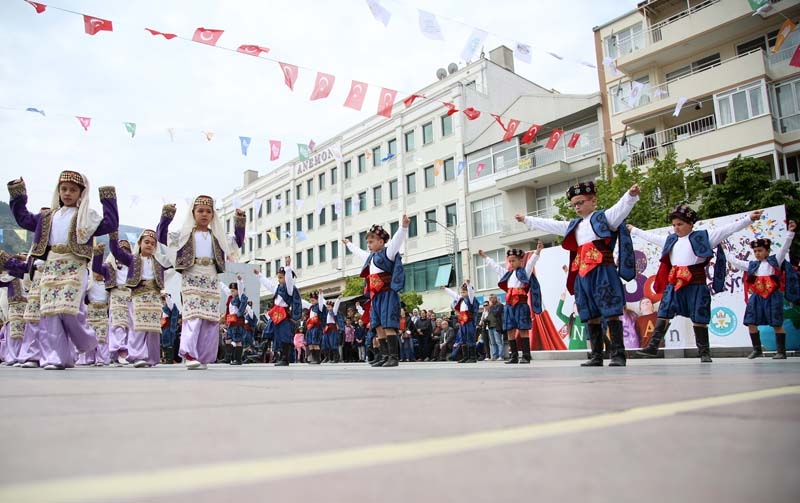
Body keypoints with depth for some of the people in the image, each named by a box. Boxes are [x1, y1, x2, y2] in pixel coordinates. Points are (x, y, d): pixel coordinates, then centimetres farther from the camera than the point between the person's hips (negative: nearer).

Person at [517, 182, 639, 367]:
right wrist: (527, 219, 37)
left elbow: (621, 208, -14)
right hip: (582, 276, 7)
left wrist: (631, 195, -36)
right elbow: (550, 225, 31)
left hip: (603, 272, -7)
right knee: (590, 316, 7)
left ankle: (618, 355, -6)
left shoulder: (605, 216, 4)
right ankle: (597, 356, 11)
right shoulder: (573, 225, 23)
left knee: (611, 312, -8)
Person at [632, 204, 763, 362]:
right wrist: (634, 230, 35)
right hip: (674, 284, 4)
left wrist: (749, 219, -10)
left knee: (699, 319, 1)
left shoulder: (703, 236, 0)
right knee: (663, 314, -1)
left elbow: (727, 229, -4)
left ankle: (704, 352, 13)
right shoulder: (670, 240, 14)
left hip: (695, 285, -4)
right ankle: (652, 346, 1)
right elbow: (651, 237, 27)